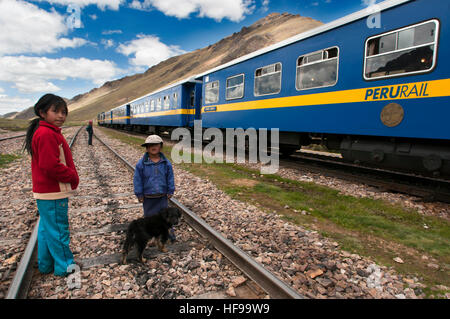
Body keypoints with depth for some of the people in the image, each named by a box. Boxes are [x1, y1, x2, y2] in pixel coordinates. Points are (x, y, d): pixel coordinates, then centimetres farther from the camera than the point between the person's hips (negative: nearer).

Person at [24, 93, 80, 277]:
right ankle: (65, 267, 16)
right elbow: (50, 166, -25)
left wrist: (70, 176, 8)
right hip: (53, 193, -11)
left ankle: (46, 265, 33)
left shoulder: (47, 132, 14)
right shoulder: (47, 134, -19)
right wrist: (72, 176, -12)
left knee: (46, 229, 19)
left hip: (45, 192, 11)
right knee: (59, 230, 2)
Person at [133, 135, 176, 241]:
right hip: (148, 197, 0)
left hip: (162, 196, 0)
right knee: (149, 215, 15)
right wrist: (139, 194, -4)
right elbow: (137, 180, -5)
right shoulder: (141, 163, -10)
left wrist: (170, 191, 2)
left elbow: (170, 178, 2)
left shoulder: (166, 163, -6)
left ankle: (169, 232, 27)